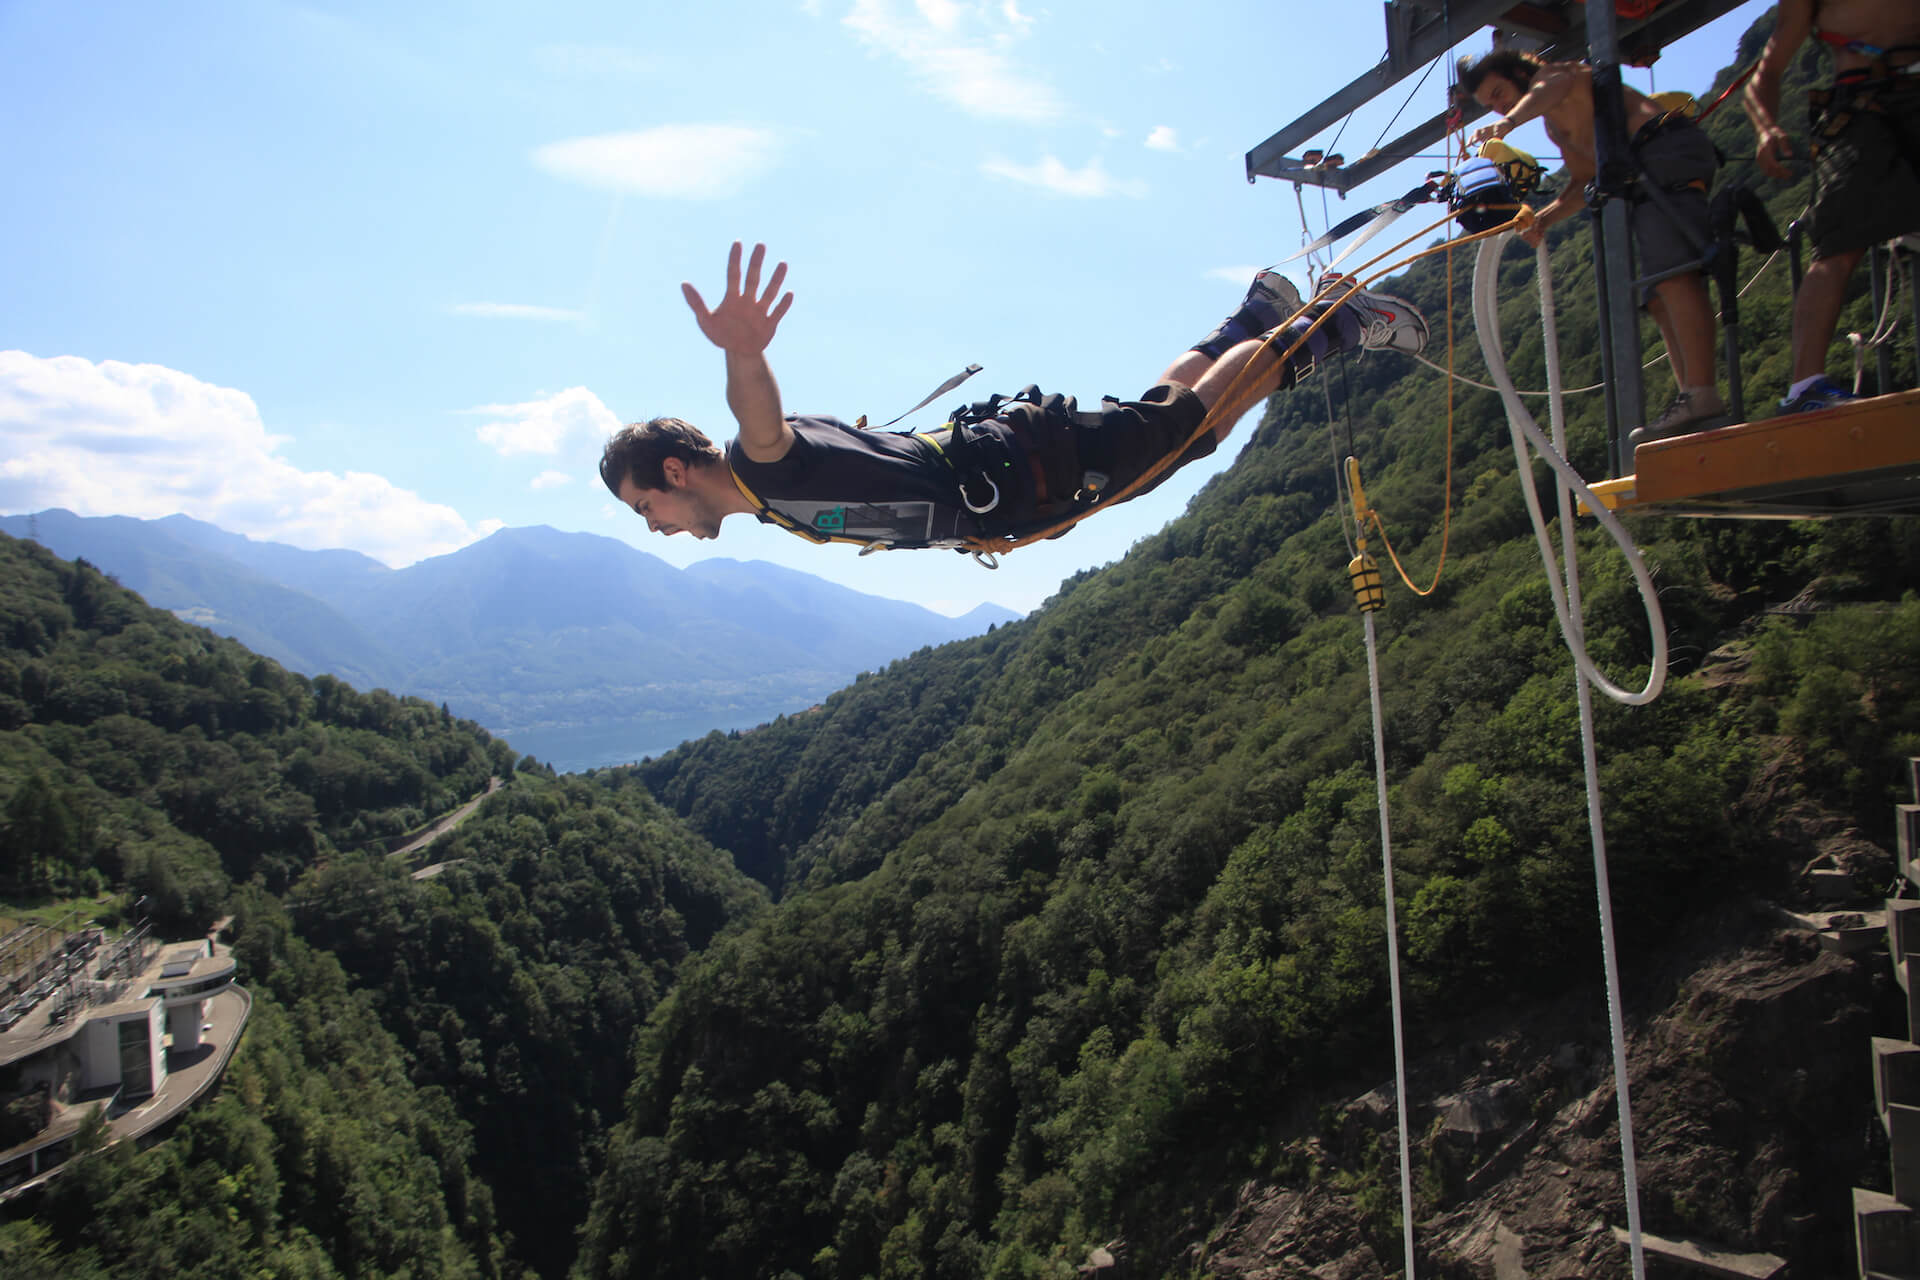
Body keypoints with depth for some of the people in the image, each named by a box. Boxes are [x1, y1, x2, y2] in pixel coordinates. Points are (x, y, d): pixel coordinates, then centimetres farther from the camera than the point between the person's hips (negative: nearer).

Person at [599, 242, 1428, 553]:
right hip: (996, 468, 7)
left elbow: (762, 417, -48)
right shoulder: (764, 497, 3)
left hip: (1027, 469, -7)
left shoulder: (762, 465, -24)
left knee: (1184, 418, 7)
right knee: (1158, 405, 25)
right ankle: (1254, 316, 39)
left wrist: (740, 354, -68)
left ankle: (1330, 326, 20)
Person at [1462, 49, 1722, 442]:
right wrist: (1543, 218, 10)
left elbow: (1554, 84, -20)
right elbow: (1585, 181, 28)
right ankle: (1688, 397, 2)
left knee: (1672, 274, -24)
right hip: (1645, 180, 10)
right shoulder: (1556, 125, 30)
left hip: (1668, 148, -10)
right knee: (1661, 300, 6)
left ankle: (1701, 392, -34)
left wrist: (1509, 121, -40)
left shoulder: (1552, 71, 5)